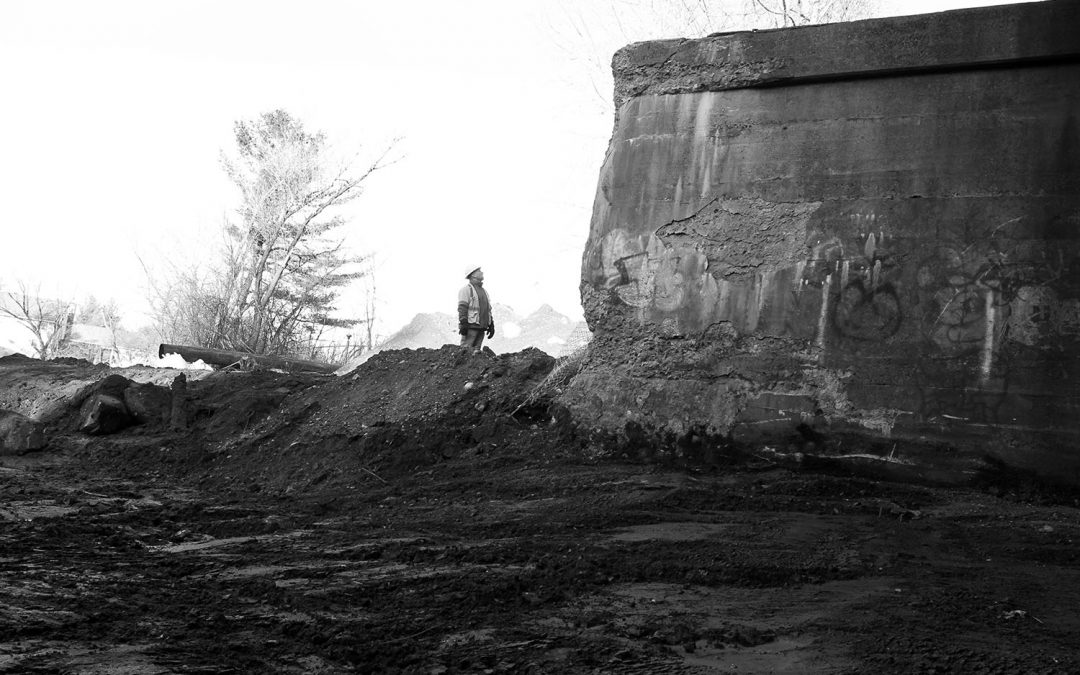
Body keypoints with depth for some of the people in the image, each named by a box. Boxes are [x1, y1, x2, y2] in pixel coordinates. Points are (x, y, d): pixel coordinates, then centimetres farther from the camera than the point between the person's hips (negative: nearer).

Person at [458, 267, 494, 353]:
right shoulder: (466, 289, -3)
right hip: (470, 326, -8)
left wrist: (491, 326, 16)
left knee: (476, 352, 6)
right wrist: (463, 324, -20)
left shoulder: (483, 291, 22)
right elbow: (462, 308, -12)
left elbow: (488, 309, 24)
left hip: (481, 328, 8)